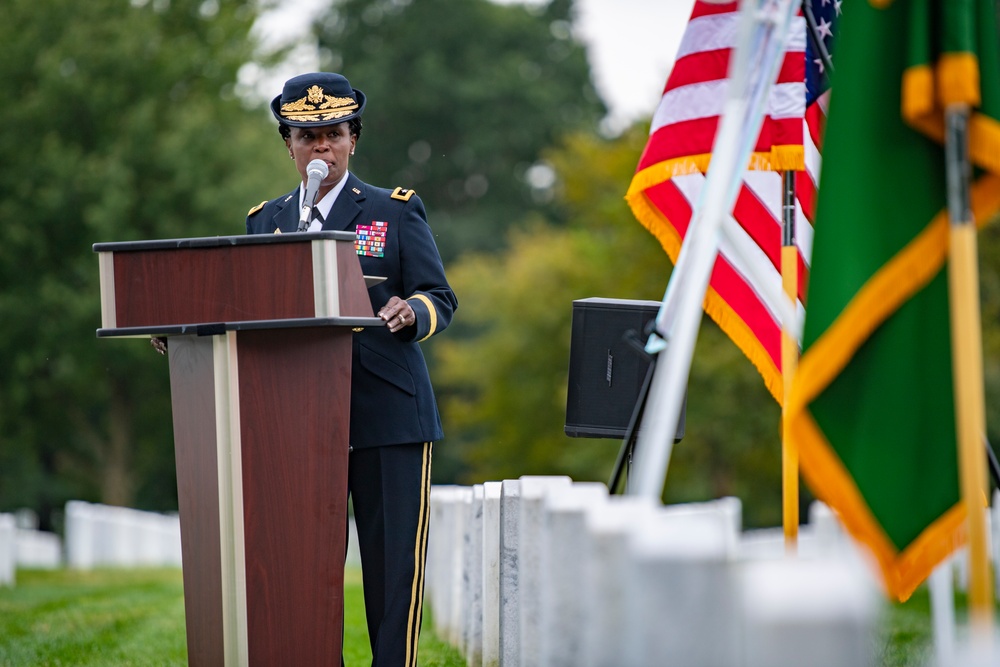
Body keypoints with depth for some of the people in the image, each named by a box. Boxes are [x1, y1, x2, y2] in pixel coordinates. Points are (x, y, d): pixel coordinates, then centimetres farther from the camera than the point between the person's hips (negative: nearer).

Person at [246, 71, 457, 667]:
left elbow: (441, 301, 1)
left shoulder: (396, 212, 6)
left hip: (388, 416, -3)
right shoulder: (266, 220, 16)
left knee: (394, 560, -5)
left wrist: (410, 314, -21)